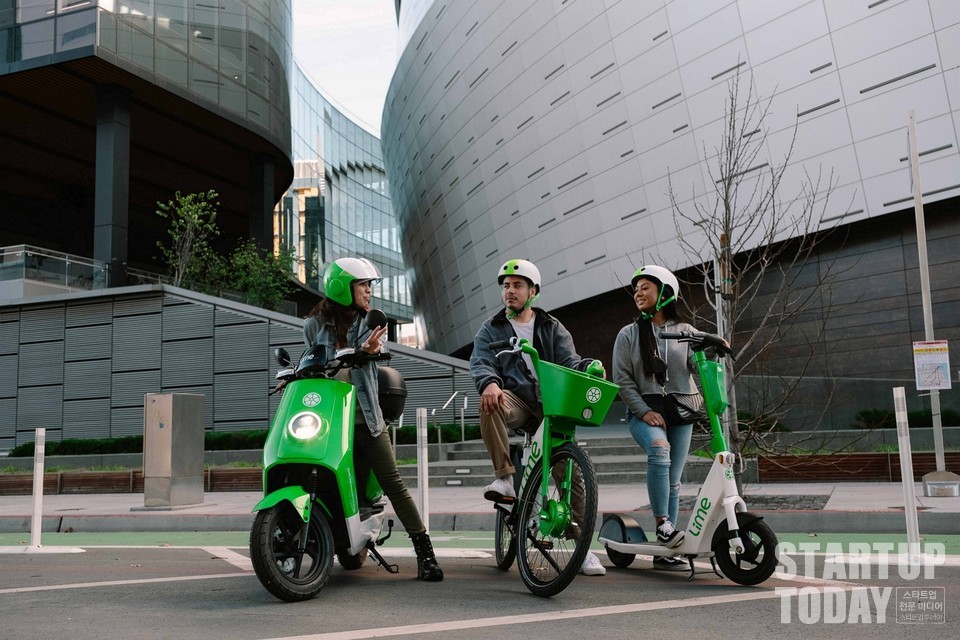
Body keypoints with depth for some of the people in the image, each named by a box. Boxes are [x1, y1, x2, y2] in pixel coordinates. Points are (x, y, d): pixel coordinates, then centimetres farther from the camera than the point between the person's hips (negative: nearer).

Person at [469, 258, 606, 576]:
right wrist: (490, 383, -25)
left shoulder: (552, 328, 17)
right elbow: (481, 363, -1)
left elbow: (569, 360, 5)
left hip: (551, 404, 1)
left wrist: (588, 367, -20)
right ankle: (505, 478, -32)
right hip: (514, 399, -1)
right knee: (490, 404, -37)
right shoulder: (491, 330, 15)